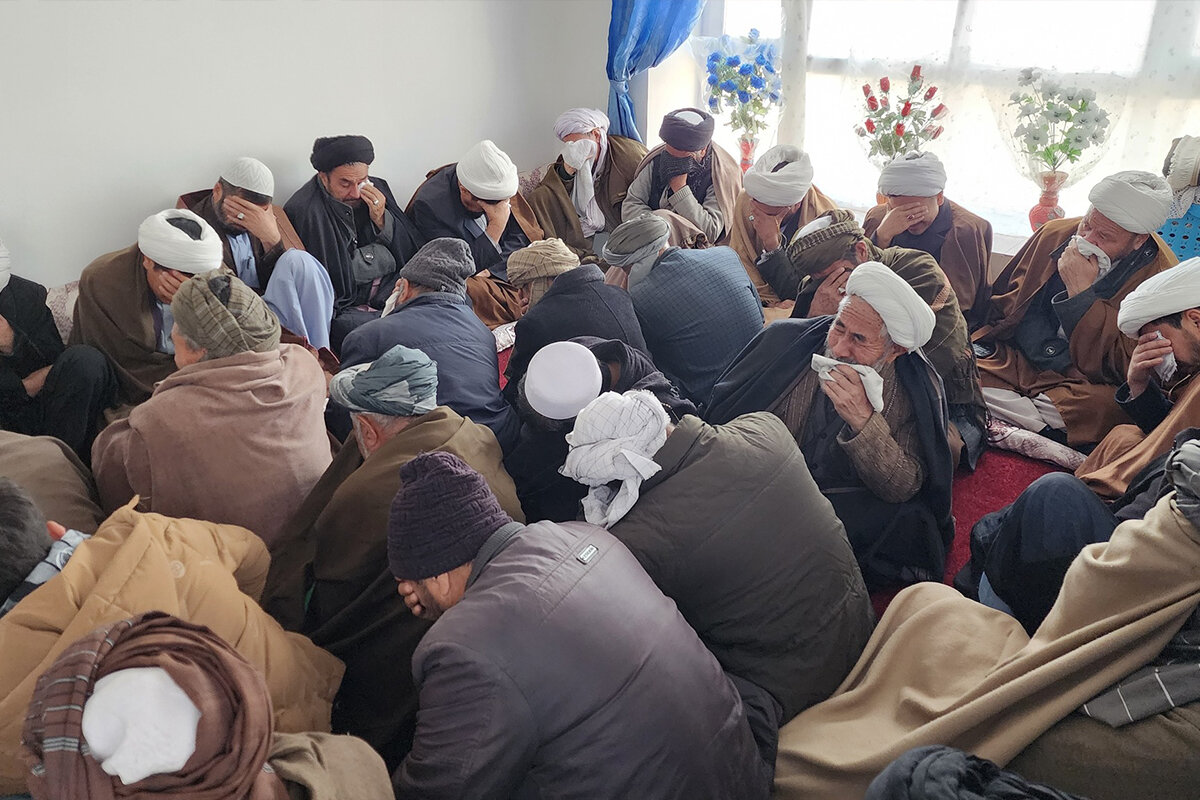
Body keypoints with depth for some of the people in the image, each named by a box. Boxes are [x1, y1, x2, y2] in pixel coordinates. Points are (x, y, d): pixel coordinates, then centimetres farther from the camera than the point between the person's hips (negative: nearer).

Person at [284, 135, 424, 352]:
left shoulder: (377, 189, 8)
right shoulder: (304, 211, -12)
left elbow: (411, 251, 9)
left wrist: (381, 221, -7)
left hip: (388, 291, 6)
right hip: (342, 306, -6)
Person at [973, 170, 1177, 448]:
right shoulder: (1055, 234, 4)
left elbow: (1122, 367, -15)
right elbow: (1000, 302, 16)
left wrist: (1081, 293, -19)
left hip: (1082, 382, -3)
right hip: (1011, 360, 4)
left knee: (1103, 407, -38)